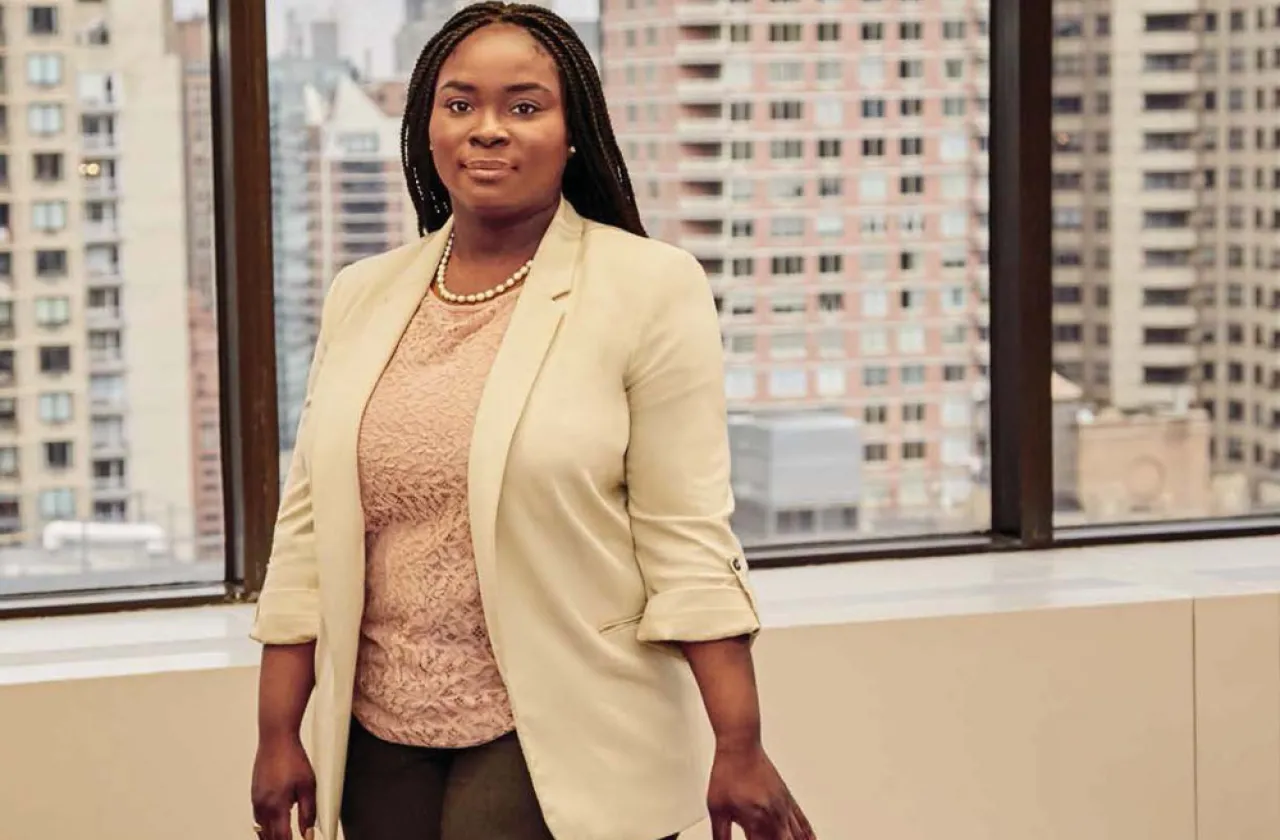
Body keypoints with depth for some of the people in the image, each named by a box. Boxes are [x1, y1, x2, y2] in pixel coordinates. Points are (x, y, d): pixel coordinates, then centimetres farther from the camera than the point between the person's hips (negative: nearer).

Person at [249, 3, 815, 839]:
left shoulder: (649, 289, -6)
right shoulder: (362, 297, 7)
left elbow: (688, 542, -9)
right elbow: (309, 531, 9)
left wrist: (738, 747, -11)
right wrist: (278, 734, 7)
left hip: (560, 740, -4)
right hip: (381, 737, 5)